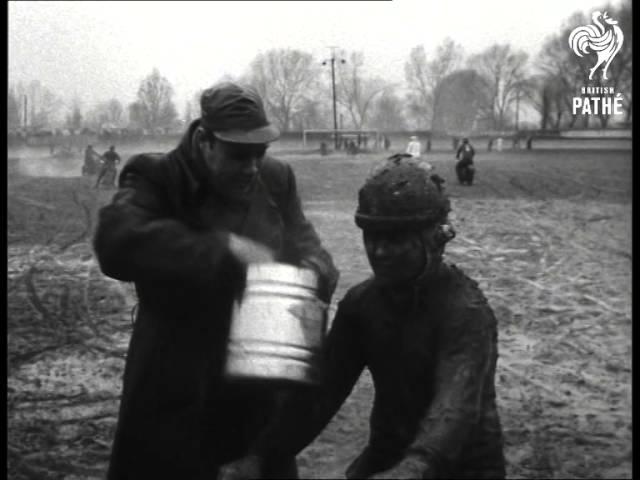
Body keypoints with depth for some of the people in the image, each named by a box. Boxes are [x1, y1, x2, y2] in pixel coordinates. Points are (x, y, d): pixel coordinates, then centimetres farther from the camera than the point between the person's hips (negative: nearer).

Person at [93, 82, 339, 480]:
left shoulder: (276, 181, 5)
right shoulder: (157, 179, -11)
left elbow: (310, 252, 10)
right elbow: (116, 241, -29)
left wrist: (310, 276, -15)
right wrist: (223, 247, -32)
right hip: (175, 393, -4)